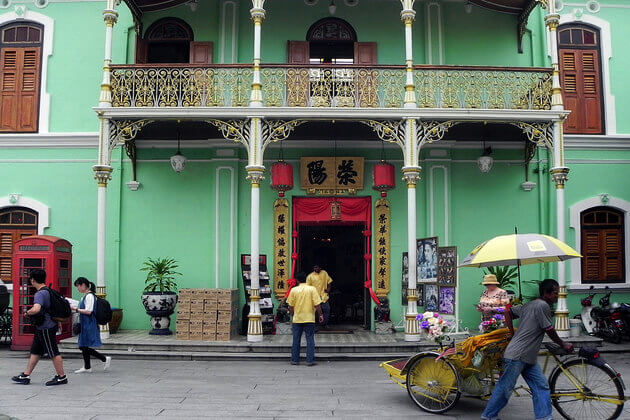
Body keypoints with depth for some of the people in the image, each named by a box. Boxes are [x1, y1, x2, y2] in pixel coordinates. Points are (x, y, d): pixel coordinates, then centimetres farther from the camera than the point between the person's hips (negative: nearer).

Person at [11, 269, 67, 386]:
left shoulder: (40, 294, -20)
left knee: (53, 353, -1)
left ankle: (61, 377, 7)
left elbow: (36, 309, -38)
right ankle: (26, 376, 24)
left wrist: (27, 312, -17)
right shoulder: (49, 291, 11)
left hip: (46, 328, -10)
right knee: (35, 351, 16)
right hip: (41, 328, 10)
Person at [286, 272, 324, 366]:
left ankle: (295, 360, 15)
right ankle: (310, 360, 3)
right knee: (310, 339, 4)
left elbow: (291, 306, 1)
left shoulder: (294, 290, -2)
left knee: (296, 340, 10)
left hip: (297, 319, 1)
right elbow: (317, 304, -8)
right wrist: (320, 315, 3)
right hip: (309, 318, -1)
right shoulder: (312, 289, -5)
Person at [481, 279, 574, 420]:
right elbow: (550, 331, -11)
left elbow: (508, 311, 21)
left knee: (542, 386, 4)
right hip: (517, 356, -10)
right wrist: (563, 345, 4)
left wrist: (512, 334, 18)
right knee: (505, 388, 0)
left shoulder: (529, 305, 15)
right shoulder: (543, 305, -13)